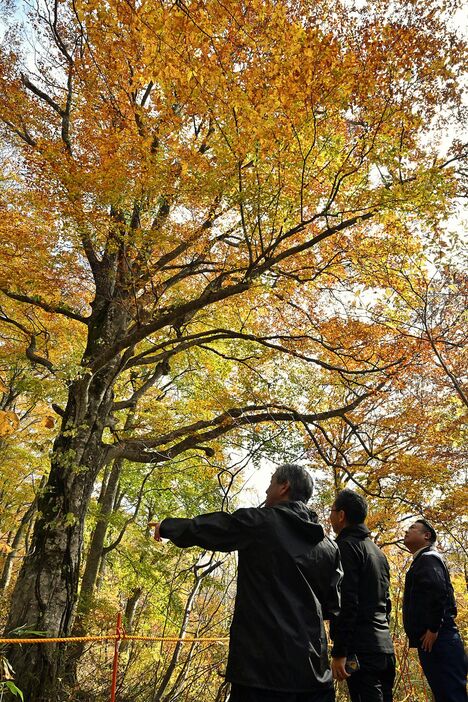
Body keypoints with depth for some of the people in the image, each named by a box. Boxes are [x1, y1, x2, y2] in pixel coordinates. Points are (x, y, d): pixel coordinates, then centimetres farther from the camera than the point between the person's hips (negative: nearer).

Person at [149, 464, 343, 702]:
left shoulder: (258, 522, -9)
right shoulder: (329, 546, 6)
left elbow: (200, 529, 0)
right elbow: (333, 606, 11)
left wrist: (165, 526, 18)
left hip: (265, 667, -5)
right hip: (313, 670, 5)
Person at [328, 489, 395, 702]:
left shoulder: (346, 546, -9)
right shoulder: (377, 551, 18)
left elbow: (346, 602, -18)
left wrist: (339, 652, -17)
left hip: (361, 650, -9)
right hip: (385, 647, 9)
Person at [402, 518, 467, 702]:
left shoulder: (428, 558, -7)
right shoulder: (422, 561, 23)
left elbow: (438, 592, -23)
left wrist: (433, 629, -22)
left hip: (435, 640, -10)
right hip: (430, 643, 10)